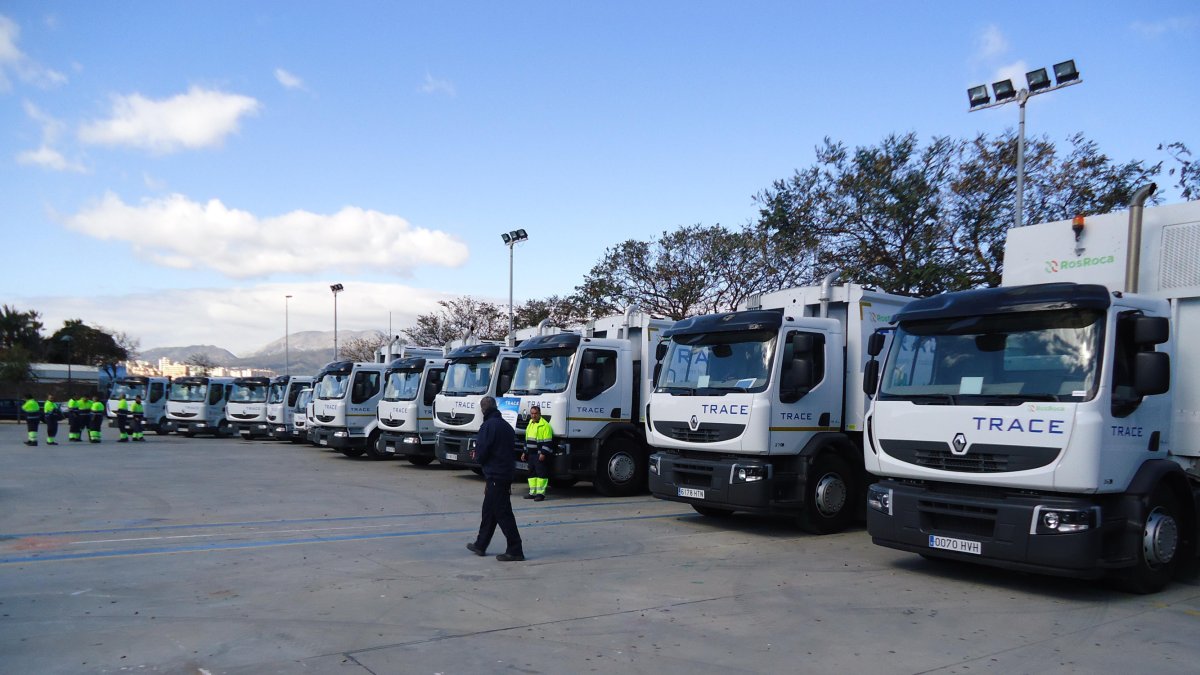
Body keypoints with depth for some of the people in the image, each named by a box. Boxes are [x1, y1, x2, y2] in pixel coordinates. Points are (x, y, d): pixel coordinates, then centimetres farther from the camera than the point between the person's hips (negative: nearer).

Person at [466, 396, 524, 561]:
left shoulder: (488, 426, -14)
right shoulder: (506, 426, 13)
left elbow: (481, 453, -17)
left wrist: (480, 459, 8)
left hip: (495, 476, -9)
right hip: (507, 473, 9)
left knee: (502, 513, -5)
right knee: (488, 510, 18)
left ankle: (515, 550, -5)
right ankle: (480, 545, 28)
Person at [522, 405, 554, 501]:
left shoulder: (545, 425, -11)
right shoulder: (530, 424, 17)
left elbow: (547, 442, -16)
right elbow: (527, 439, 25)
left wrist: (543, 453, -21)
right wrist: (524, 452, 21)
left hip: (540, 454, -9)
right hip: (531, 454, 9)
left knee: (541, 473, -7)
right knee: (532, 473, 11)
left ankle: (541, 493, -5)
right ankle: (532, 492, 17)